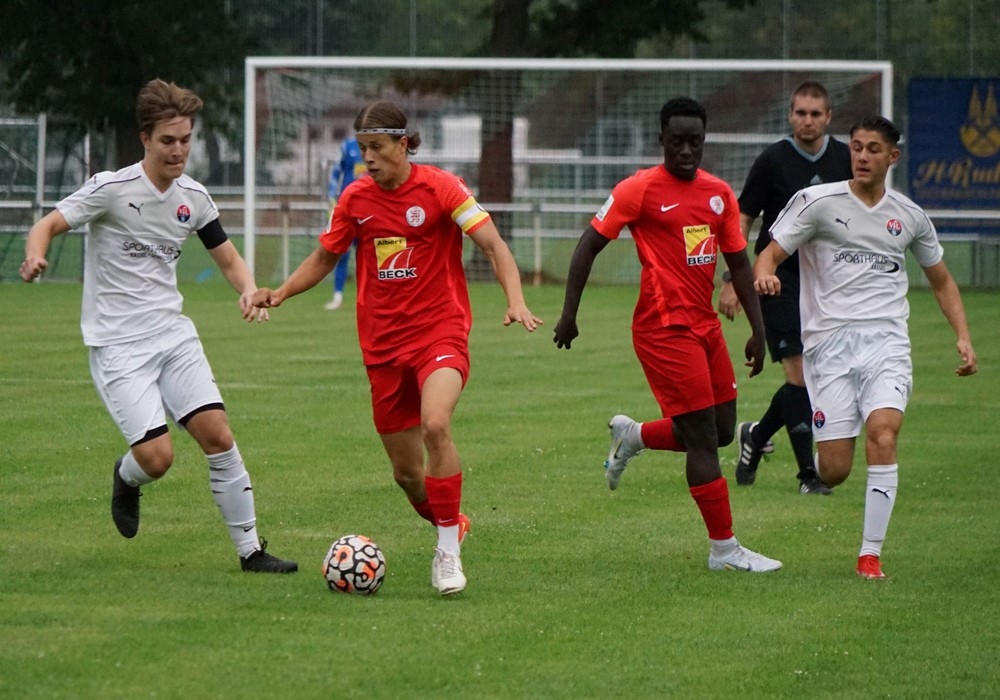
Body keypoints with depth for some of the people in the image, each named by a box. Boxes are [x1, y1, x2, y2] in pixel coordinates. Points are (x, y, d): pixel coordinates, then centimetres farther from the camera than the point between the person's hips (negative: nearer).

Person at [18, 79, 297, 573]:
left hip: (173, 334, 5)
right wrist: (35, 255, -36)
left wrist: (249, 289, -6)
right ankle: (126, 478, 22)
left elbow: (227, 258, 16)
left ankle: (249, 549, 4)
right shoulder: (112, 189, -11)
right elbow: (49, 224, -12)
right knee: (157, 456, -16)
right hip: (118, 345, -5)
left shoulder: (194, 197, 5)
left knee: (217, 435, -7)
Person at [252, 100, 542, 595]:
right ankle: (450, 524, 39)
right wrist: (279, 293, 0)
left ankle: (448, 551, -20)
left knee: (435, 425, -31)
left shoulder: (440, 188, -9)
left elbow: (493, 245, -12)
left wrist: (515, 302, -28)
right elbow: (324, 259, 17)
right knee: (406, 471, 7)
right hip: (383, 344, 4)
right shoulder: (355, 200, 3)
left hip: (440, 331, -4)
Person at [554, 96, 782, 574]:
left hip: (704, 325, 7)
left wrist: (757, 328, 10)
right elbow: (589, 245, -5)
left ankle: (632, 436, 32)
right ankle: (724, 549, 0)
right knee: (704, 439, -7)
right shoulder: (640, 190, -8)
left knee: (721, 431, 10)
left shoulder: (719, 194, 10)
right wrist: (569, 313, -8)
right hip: (665, 328, -7)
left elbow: (738, 263, 15)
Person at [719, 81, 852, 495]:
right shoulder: (772, 161, -5)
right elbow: (742, 220, -1)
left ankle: (755, 437, 28)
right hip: (780, 278, -4)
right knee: (800, 374, -12)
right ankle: (808, 473, -8)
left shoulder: (845, 160, 5)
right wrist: (731, 281, -7)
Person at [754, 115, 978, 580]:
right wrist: (764, 275, -26)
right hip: (829, 341, -2)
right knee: (833, 473, -8)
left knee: (883, 432, -25)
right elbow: (769, 254, -1)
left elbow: (941, 281, 23)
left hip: (886, 341, 2)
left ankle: (871, 553, -18)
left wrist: (963, 337, 11)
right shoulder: (817, 202, 2)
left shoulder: (909, 217, 11)